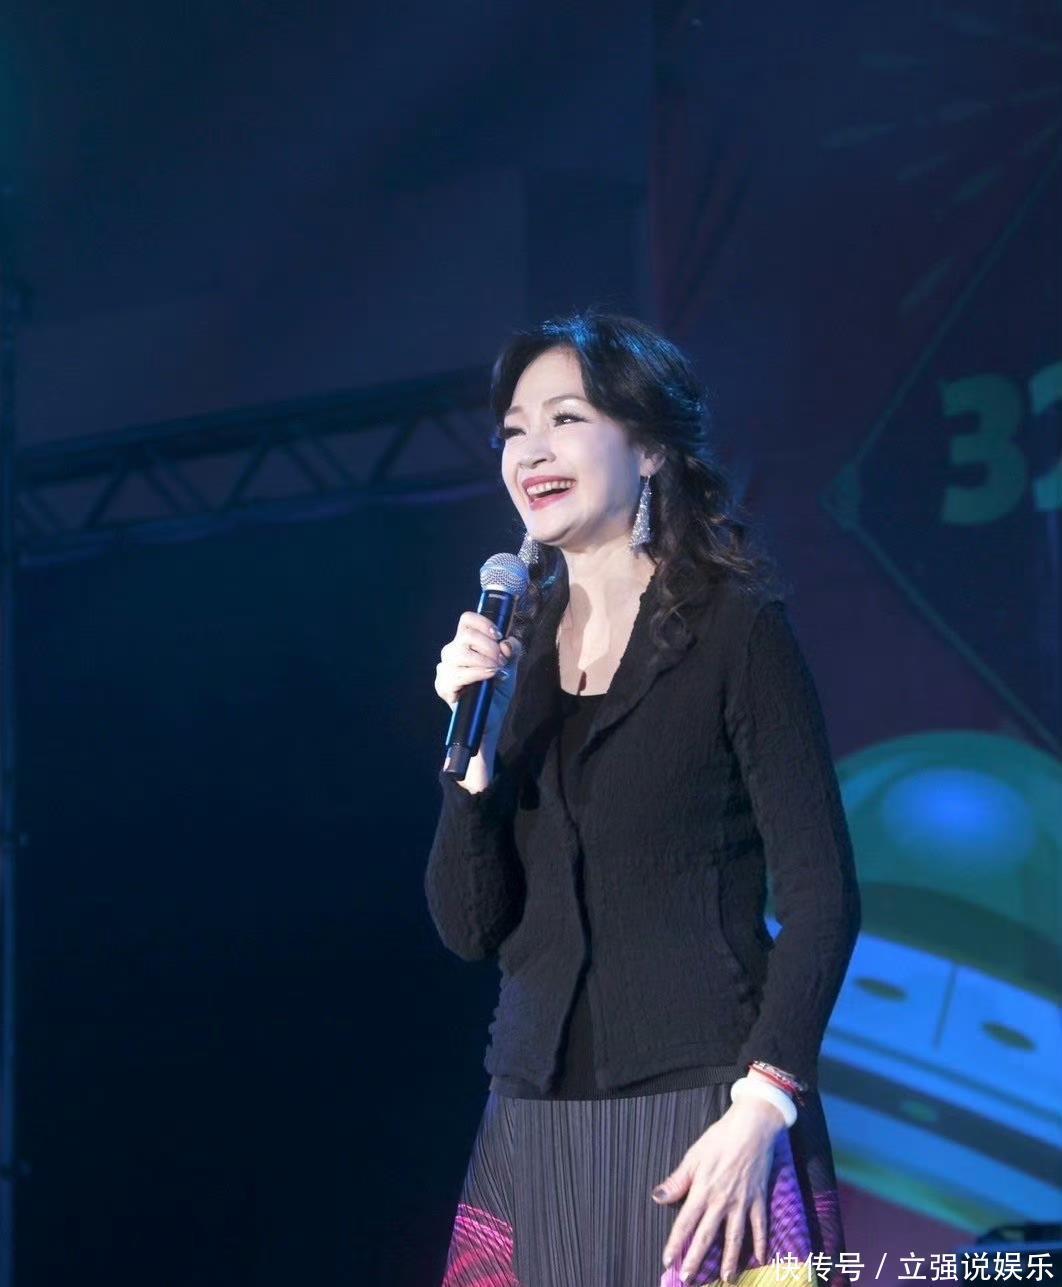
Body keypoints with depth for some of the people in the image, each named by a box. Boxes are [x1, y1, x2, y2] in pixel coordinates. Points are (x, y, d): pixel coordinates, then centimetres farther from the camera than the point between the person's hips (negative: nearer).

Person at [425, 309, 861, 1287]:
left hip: (703, 1113, -4)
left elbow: (820, 891, -8)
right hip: (536, 1125, 4)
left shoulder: (735, 629, -2)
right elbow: (471, 929, 7)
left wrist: (763, 1105, -18)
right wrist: (475, 749, -7)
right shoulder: (515, 650, 11)